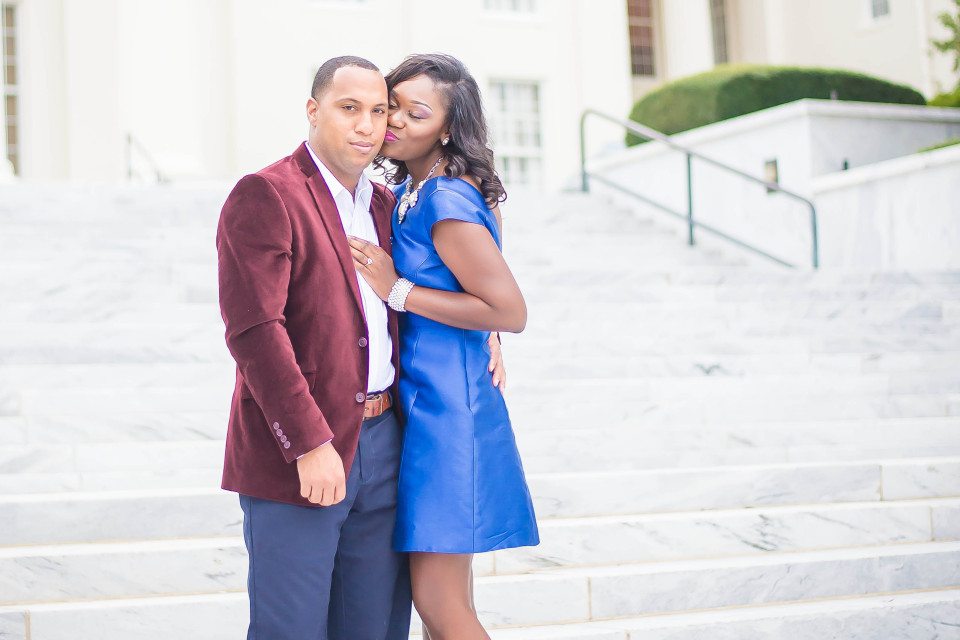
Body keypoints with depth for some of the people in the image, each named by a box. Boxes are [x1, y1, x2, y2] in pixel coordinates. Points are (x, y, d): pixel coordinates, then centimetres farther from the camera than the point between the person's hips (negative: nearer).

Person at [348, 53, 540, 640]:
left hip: (447, 409, -9)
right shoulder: (407, 190, 11)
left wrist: (398, 290, -17)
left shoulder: (448, 202, -17)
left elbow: (511, 312, -20)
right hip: (419, 403, 9)